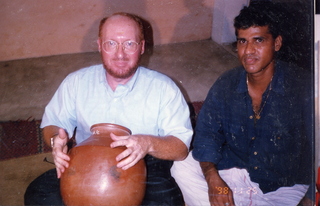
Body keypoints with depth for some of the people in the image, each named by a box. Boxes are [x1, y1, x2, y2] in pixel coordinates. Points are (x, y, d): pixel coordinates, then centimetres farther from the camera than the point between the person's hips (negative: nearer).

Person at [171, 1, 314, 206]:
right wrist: (213, 178, -20)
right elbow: (207, 133, -3)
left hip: (284, 187, -2)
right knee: (182, 168, -15)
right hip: (235, 172, 3)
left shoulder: (303, 87, -17)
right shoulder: (226, 85, -5)